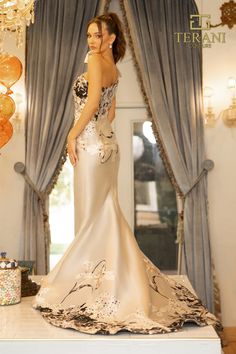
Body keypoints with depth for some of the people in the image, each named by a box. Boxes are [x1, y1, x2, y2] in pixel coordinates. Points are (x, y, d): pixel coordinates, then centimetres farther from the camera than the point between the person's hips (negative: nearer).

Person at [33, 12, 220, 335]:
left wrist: (73, 134, -14)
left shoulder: (96, 60, -8)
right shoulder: (113, 67, 17)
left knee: (92, 216, -1)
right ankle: (118, 279, 21)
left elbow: (92, 101, -20)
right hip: (107, 143, 9)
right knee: (107, 213, 12)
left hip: (91, 145, -9)